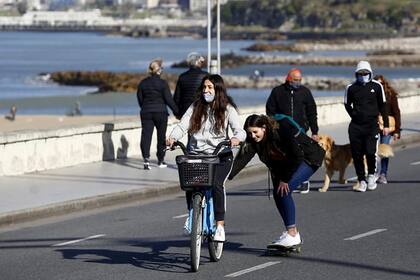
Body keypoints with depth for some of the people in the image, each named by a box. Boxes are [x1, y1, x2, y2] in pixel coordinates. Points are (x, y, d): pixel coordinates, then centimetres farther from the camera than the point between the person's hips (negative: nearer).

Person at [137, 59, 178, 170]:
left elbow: (140, 99, 8)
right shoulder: (163, 83, -9)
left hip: (146, 112, 2)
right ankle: (160, 160, 21)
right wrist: (176, 110, 3)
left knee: (146, 135, -2)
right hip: (161, 112, -2)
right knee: (161, 136, 12)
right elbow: (168, 99, -9)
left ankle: (146, 159, -21)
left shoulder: (142, 83, 2)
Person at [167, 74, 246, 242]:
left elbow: (239, 130, -8)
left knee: (216, 183, -27)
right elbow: (183, 126, 0)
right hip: (196, 154, 2)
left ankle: (220, 225, -18)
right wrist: (172, 138, -21)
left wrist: (236, 138, -33)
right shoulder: (196, 107, 11)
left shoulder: (227, 109, 3)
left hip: (220, 155, -2)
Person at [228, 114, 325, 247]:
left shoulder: (284, 130, -31)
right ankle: (292, 232, 10)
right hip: (287, 164, 8)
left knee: (284, 190, -22)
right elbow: (241, 159, -21)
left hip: (309, 159, -8)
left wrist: (285, 179, -23)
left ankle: (292, 234, -19)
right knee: (277, 193, -4)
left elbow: (298, 156, -28)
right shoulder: (253, 141, -12)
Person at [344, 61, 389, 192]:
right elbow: (347, 104, 19)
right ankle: (361, 180, 13)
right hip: (356, 126, 2)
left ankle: (371, 175, 13)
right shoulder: (351, 88, 4)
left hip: (372, 125, -2)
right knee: (357, 154, 0)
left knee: (370, 152, -13)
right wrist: (355, 116, 8)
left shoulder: (376, 86, 2)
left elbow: (382, 106, 9)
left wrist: (386, 125, 8)